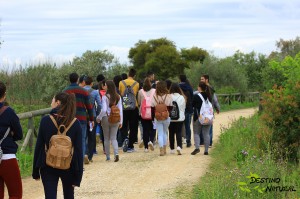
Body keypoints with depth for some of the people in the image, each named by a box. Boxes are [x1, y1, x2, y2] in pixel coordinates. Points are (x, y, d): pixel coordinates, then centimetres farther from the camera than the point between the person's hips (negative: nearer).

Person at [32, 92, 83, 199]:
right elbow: (79, 150, -8)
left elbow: (38, 146, -5)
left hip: (48, 167, -1)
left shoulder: (45, 120, -8)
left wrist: (35, 171, 4)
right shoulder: (75, 123, -6)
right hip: (68, 167, 2)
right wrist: (78, 175, -3)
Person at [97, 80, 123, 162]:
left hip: (106, 118, -3)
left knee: (106, 138, 11)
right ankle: (116, 153, -15)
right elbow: (120, 110, 2)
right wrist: (120, 121, 8)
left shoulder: (105, 97, -12)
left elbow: (104, 110, -17)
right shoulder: (118, 97, 0)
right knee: (113, 138, 7)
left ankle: (108, 156, 15)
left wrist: (98, 118, -2)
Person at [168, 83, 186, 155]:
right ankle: (179, 146, -18)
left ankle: (172, 149, 17)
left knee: (171, 133, 10)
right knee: (179, 133, 2)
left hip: (171, 118, -1)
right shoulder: (182, 97, -4)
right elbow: (184, 108, 7)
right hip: (180, 118, 1)